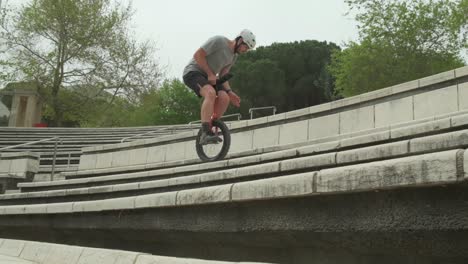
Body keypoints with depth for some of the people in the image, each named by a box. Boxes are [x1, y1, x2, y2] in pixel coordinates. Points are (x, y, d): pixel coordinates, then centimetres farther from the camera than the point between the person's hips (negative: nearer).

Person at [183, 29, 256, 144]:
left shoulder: (234, 56, 11)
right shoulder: (219, 41, -14)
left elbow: (222, 76, 14)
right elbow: (197, 55, -17)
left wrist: (229, 92, -3)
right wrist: (210, 74, -17)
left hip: (208, 77, 8)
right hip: (193, 72, -8)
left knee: (224, 98, -17)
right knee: (211, 93, -35)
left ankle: (209, 131, -8)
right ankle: (205, 133, -39)